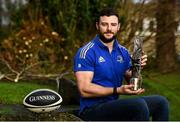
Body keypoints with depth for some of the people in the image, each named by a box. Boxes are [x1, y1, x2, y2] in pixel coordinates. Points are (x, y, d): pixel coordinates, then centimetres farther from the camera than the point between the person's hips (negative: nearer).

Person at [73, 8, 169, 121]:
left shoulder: (123, 52, 11)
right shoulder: (87, 52, -10)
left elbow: (131, 82, 17)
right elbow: (84, 90, -17)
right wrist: (117, 90, -22)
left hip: (115, 105, 7)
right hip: (93, 109, -7)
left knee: (160, 102, -6)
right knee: (139, 105, -28)